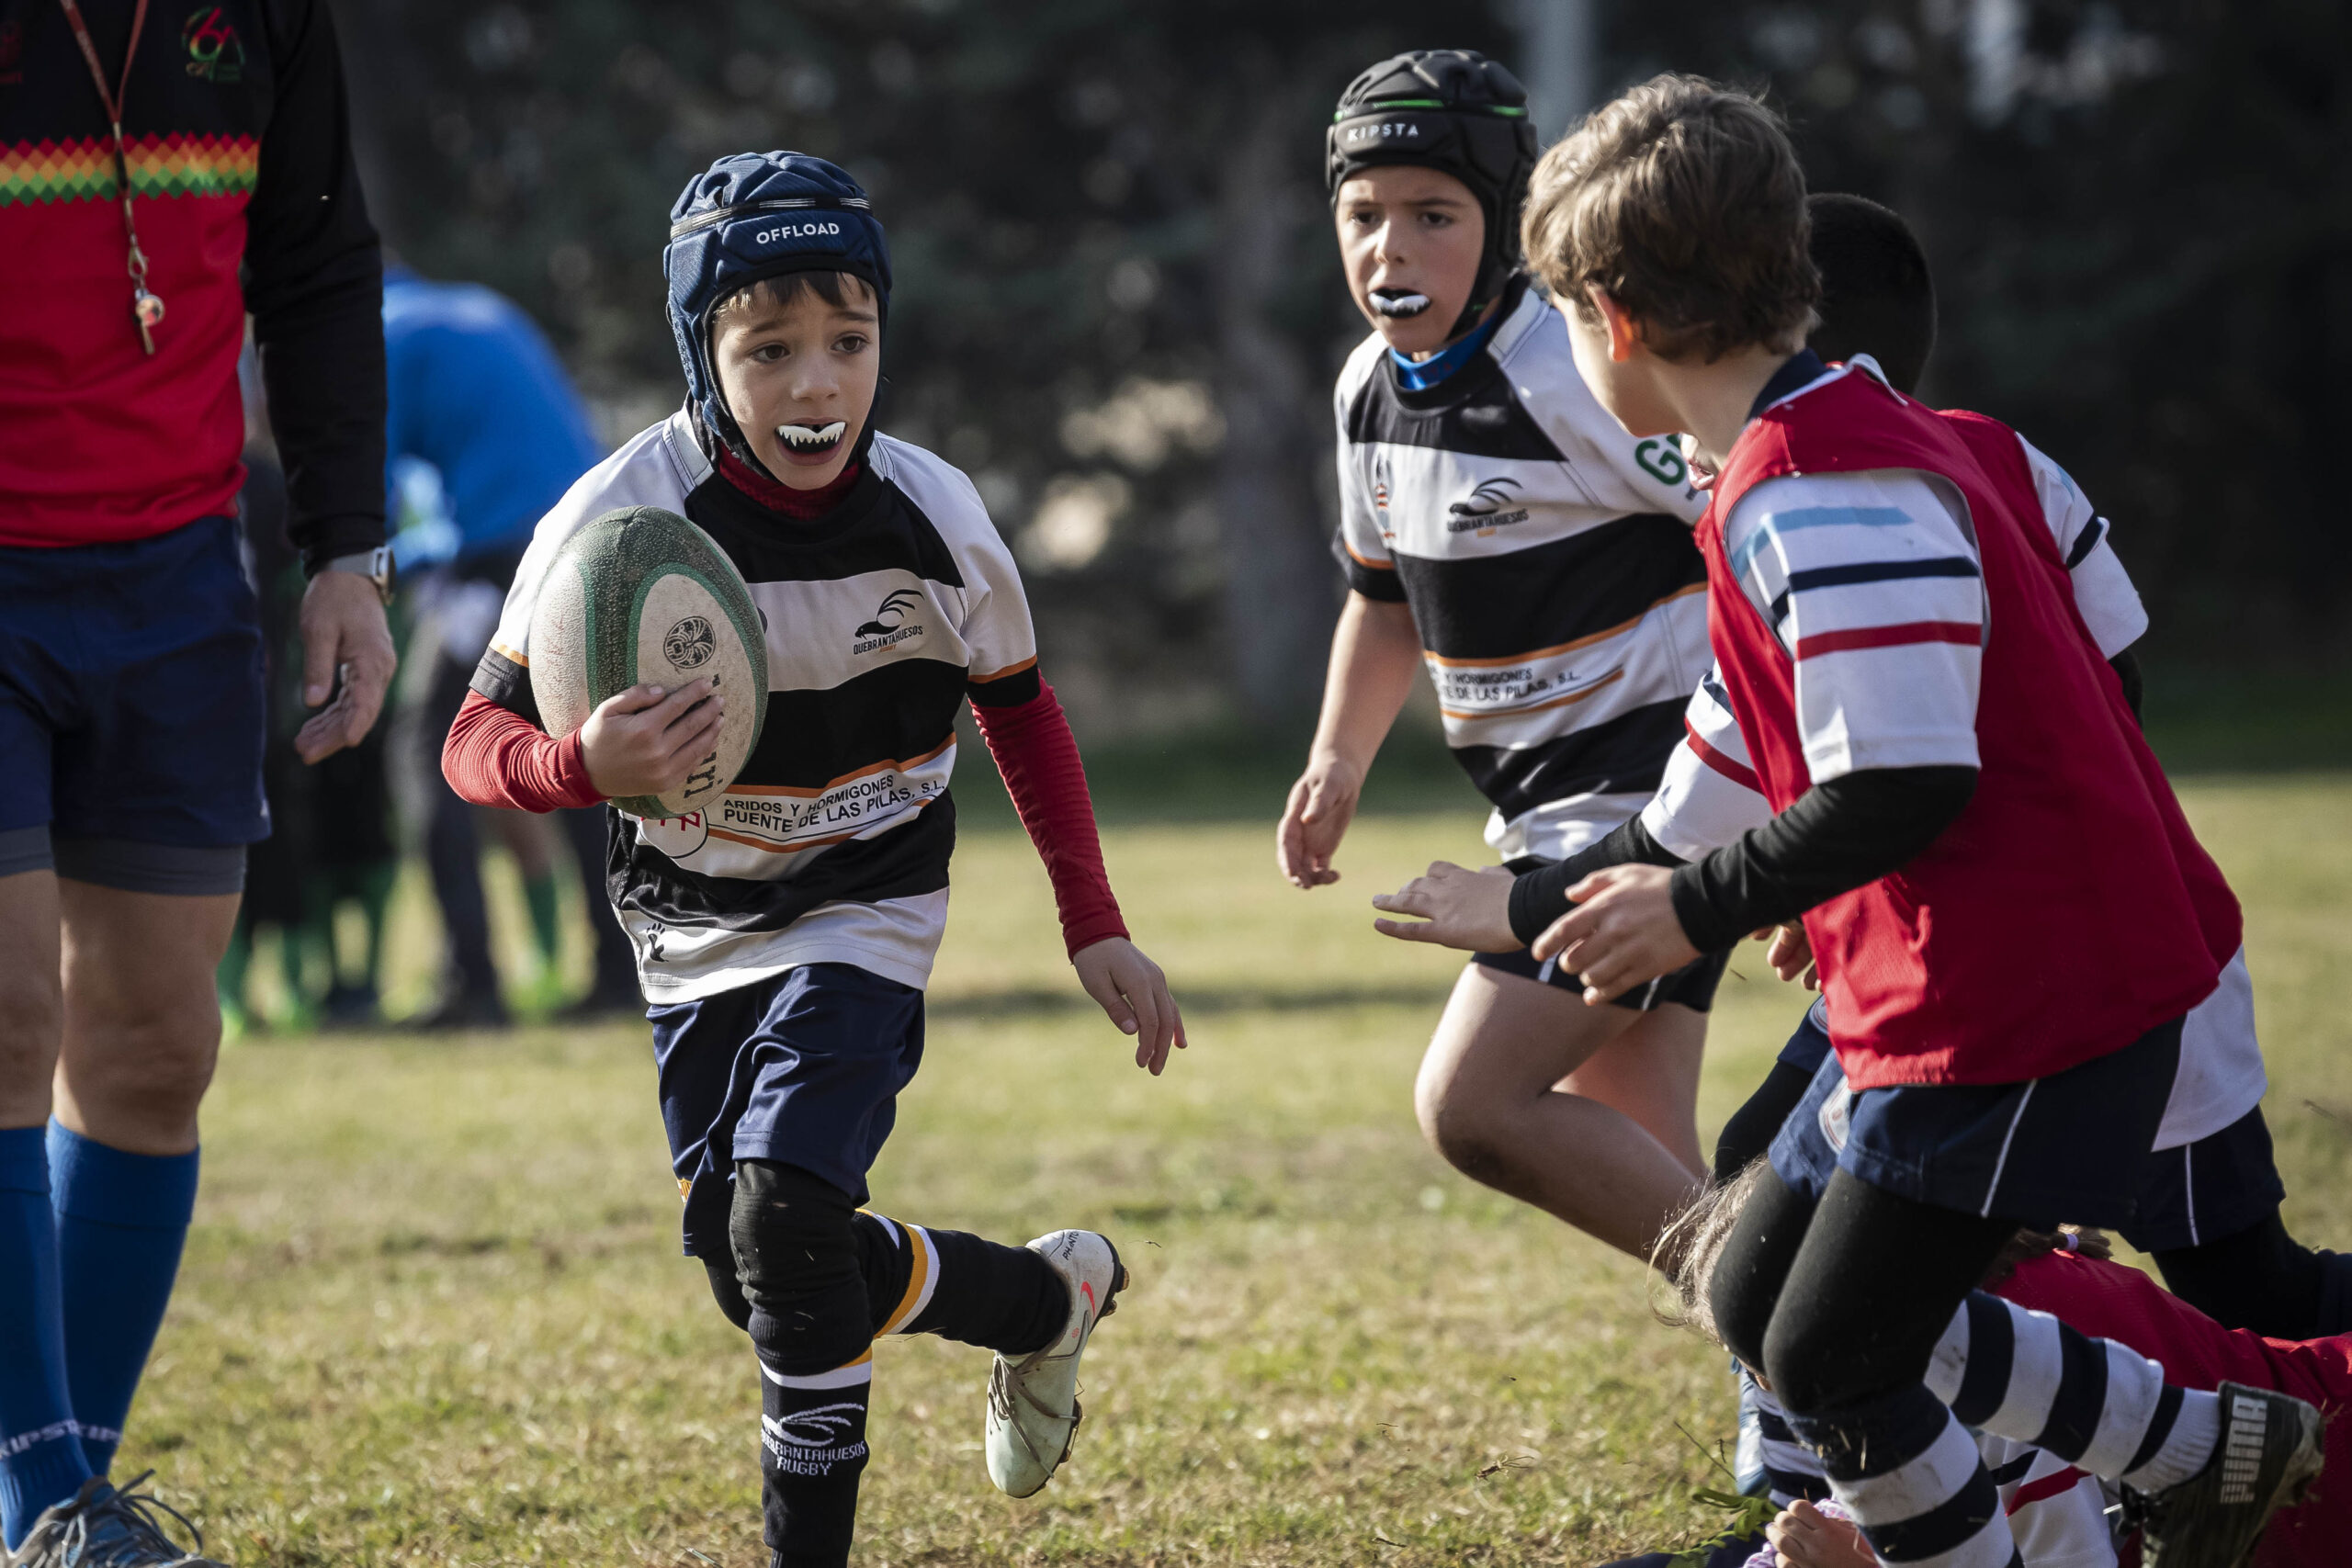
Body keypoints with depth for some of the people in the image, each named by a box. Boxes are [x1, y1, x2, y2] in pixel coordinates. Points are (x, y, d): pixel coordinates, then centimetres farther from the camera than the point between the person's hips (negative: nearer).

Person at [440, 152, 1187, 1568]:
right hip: (697, 928, 3)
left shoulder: (933, 520, -16)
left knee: (783, 1215, -22)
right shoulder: (621, 519, -21)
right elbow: (478, 739, -18)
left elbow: (1022, 713, 3)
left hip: (865, 918, -2)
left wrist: (1097, 930, 2)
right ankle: (1049, 1296, 32)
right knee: (746, 1266, 8)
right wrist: (586, 768, -41)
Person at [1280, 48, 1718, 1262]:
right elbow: (1388, 599, 23)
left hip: (1656, 787, -9)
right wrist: (1337, 763, 8)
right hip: (1550, 803, 9)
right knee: (1632, 1169, 7)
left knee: (1472, 1106, -14)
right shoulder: (1371, 390, 7)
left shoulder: (1572, 378, -20)